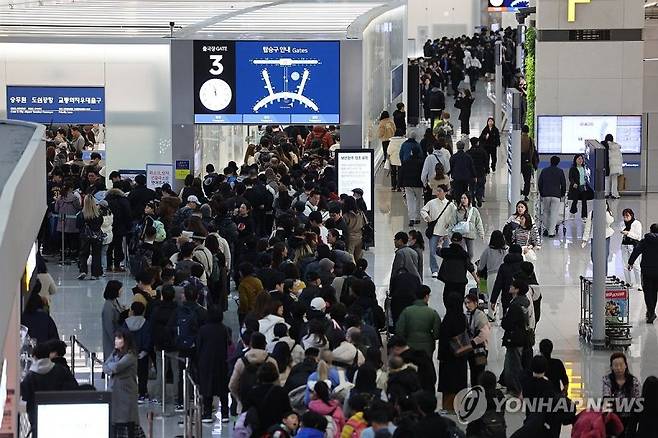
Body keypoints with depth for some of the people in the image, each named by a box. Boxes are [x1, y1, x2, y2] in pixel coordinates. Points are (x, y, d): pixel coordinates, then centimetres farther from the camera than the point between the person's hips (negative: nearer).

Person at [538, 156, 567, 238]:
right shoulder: (560, 171, 2)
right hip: (556, 195, -2)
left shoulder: (544, 171, 8)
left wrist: (541, 194, 19)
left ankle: (546, 229, 13)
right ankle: (551, 232, -5)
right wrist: (562, 194, 15)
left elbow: (539, 183, 10)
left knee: (546, 212, 16)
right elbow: (563, 184, 3)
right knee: (554, 213, 0)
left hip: (545, 195, 2)